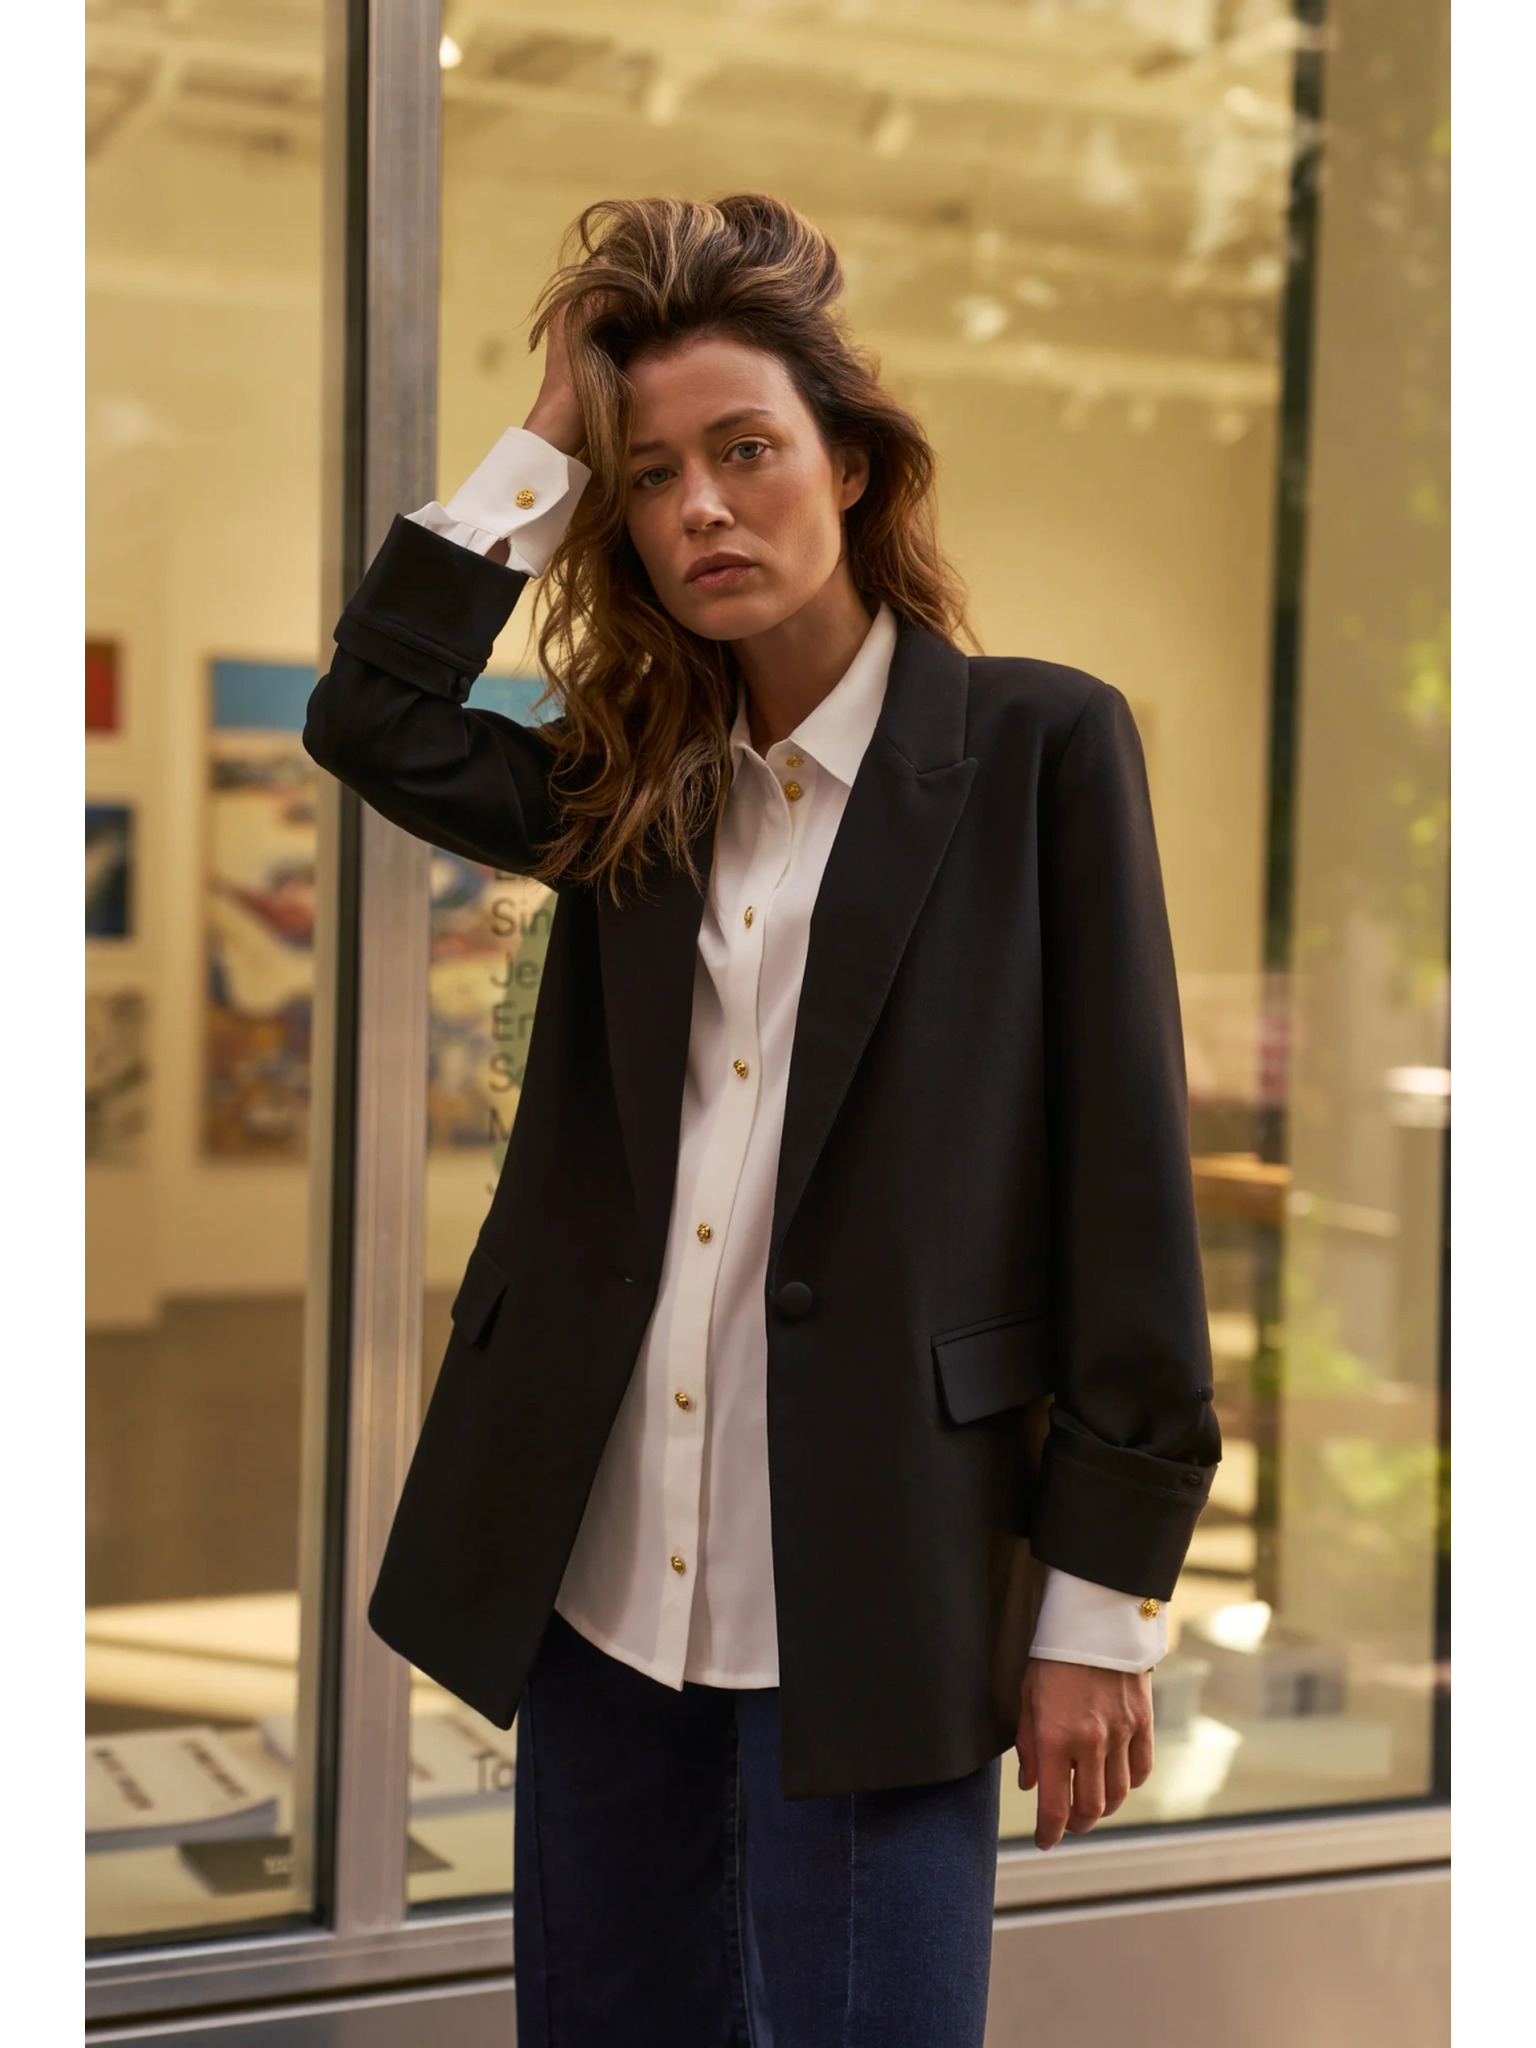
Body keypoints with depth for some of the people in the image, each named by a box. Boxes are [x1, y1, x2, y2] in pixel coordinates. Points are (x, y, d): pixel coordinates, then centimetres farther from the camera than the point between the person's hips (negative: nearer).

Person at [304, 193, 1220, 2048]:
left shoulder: (1036, 747, -3)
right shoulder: (635, 786, 12)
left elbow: (1123, 1178, -6)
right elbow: (372, 718, -3)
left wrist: (1101, 1601, -8)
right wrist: (545, 444, 1)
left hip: (870, 1598, -5)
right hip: (599, 1584, 5)